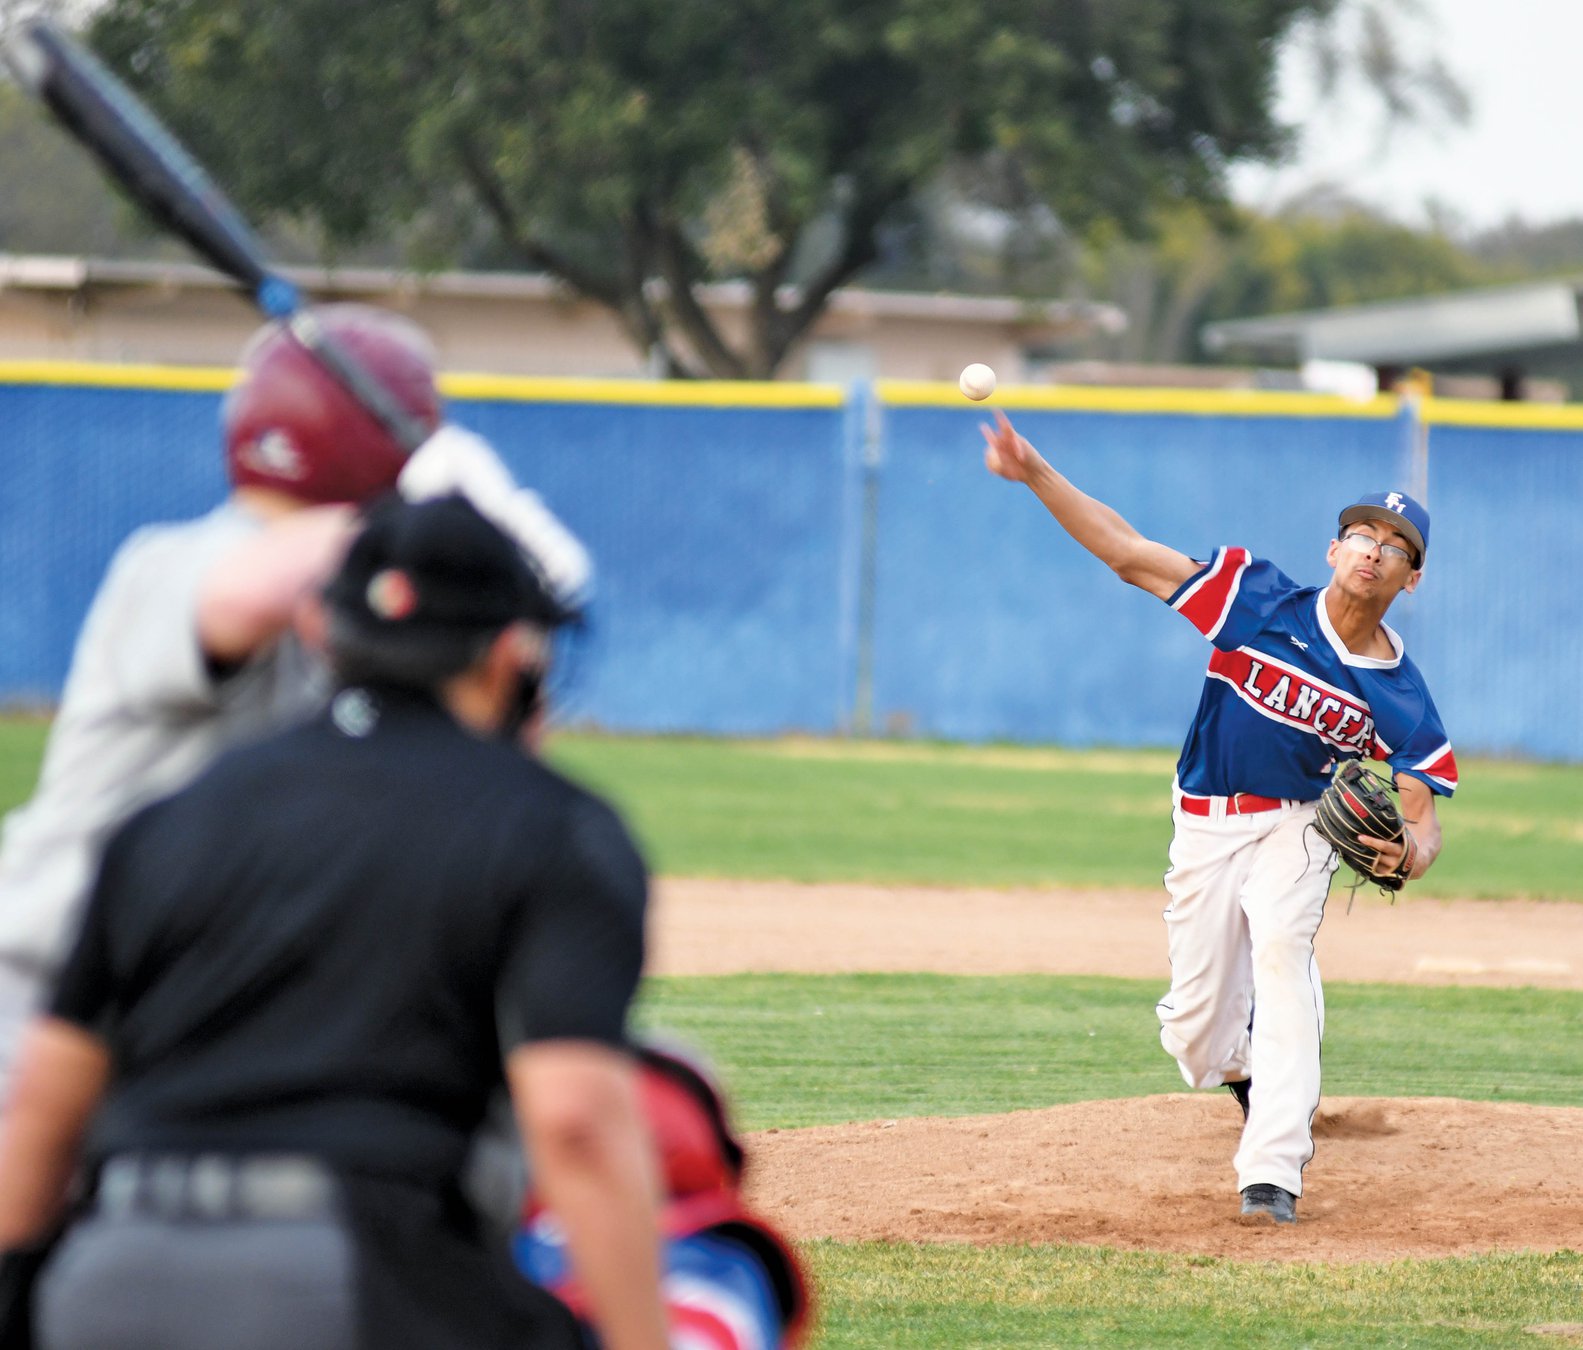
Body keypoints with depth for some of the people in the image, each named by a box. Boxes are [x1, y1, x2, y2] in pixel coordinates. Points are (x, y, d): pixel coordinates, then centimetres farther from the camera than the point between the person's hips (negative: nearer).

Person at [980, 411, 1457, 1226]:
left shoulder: (1399, 697, -10)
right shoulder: (1261, 601, -11)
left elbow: (1423, 814, -8)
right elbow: (1127, 554, -12)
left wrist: (1406, 854, -33)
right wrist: (1036, 476, -21)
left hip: (1294, 829, -1)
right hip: (1204, 828, 1)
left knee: (1280, 948, -31)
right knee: (1195, 1035, 1)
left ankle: (1272, 1173, -34)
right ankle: (1253, 1072, 42)